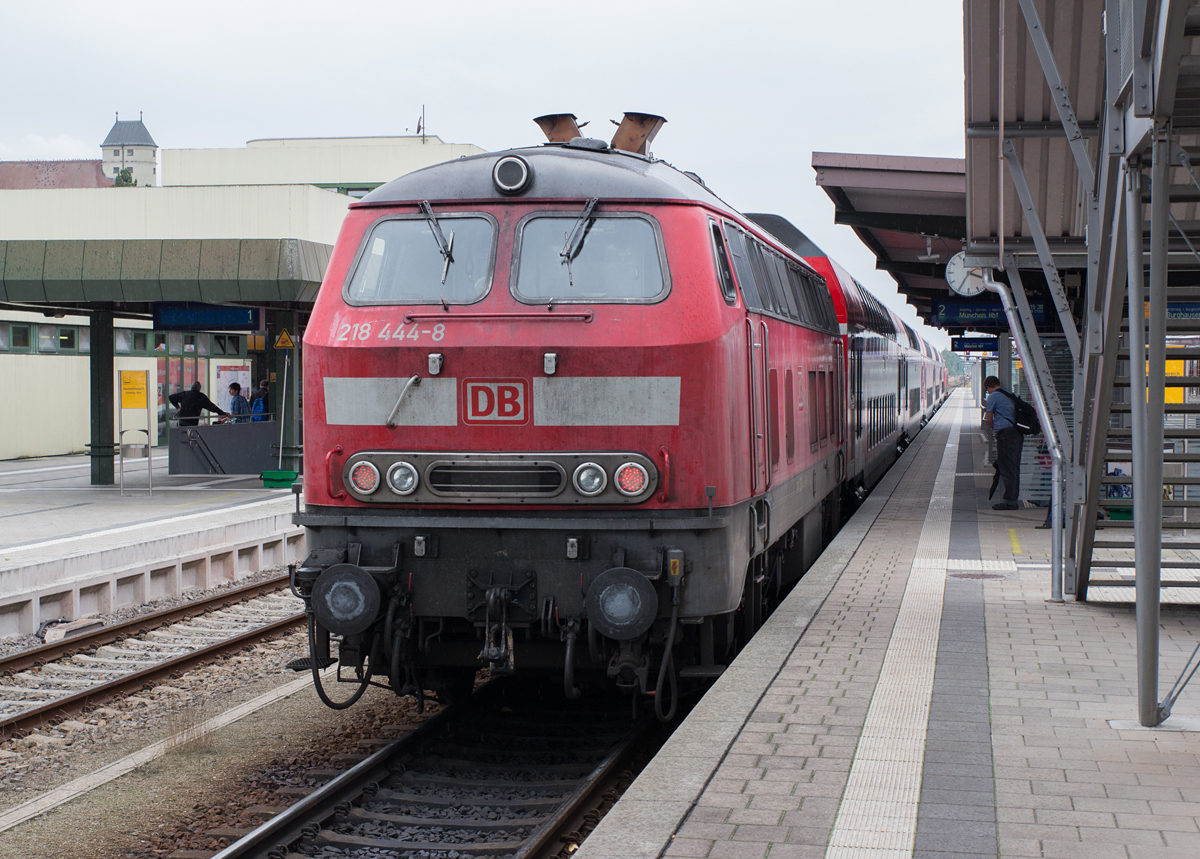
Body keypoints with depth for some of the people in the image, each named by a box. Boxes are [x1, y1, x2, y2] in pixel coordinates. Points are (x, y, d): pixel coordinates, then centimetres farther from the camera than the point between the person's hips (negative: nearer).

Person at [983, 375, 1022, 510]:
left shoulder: (993, 396, -3)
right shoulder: (1010, 395, 20)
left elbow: (988, 418, -3)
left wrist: (994, 429, 14)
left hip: (1005, 433, -8)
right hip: (1017, 433, 8)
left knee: (1006, 469, -6)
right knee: (1014, 468, 12)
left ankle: (1009, 501, -7)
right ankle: (1013, 498, 15)